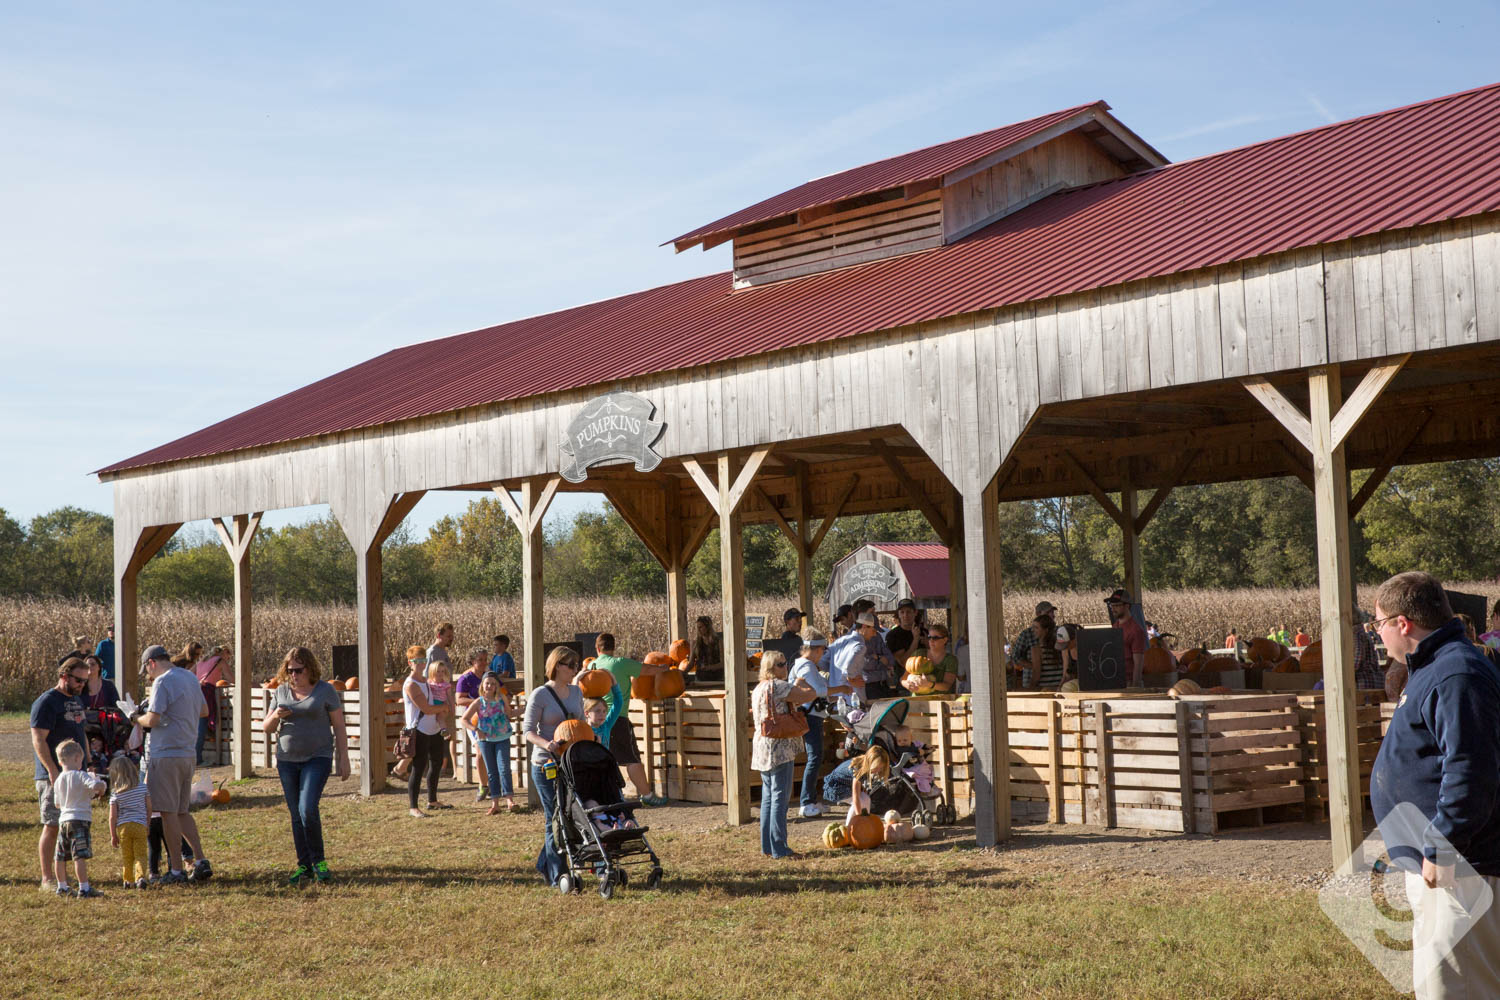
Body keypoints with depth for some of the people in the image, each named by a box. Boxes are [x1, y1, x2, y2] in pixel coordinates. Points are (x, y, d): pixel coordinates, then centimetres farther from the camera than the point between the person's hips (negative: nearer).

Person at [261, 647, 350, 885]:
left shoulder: (326, 690, -2)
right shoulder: (280, 692, 8)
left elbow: (339, 727, 0)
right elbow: (266, 727, 12)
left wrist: (343, 759, -4)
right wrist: (275, 716, -11)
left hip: (317, 758, -4)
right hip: (287, 760, 4)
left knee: (307, 809, -17)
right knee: (296, 815, 6)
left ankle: (319, 860, -1)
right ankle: (304, 866, 14)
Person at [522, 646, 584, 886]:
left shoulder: (576, 692, 10)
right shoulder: (540, 695, -9)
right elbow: (528, 730, -10)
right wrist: (546, 744, -28)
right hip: (546, 765, -6)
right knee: (554, 819, -2)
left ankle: (544, 864, 27)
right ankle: (557, 875, 4)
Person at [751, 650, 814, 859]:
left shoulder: (758, 689, 17)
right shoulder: (778, 686, -13)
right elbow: (809, 695, -13)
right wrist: (801, 685, 8)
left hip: (761, 747, 10)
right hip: (779, 747, -10)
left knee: (768, 796, 13)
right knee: (780, 797, -8)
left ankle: (767, 845, 17)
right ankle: (779, 848, -7)